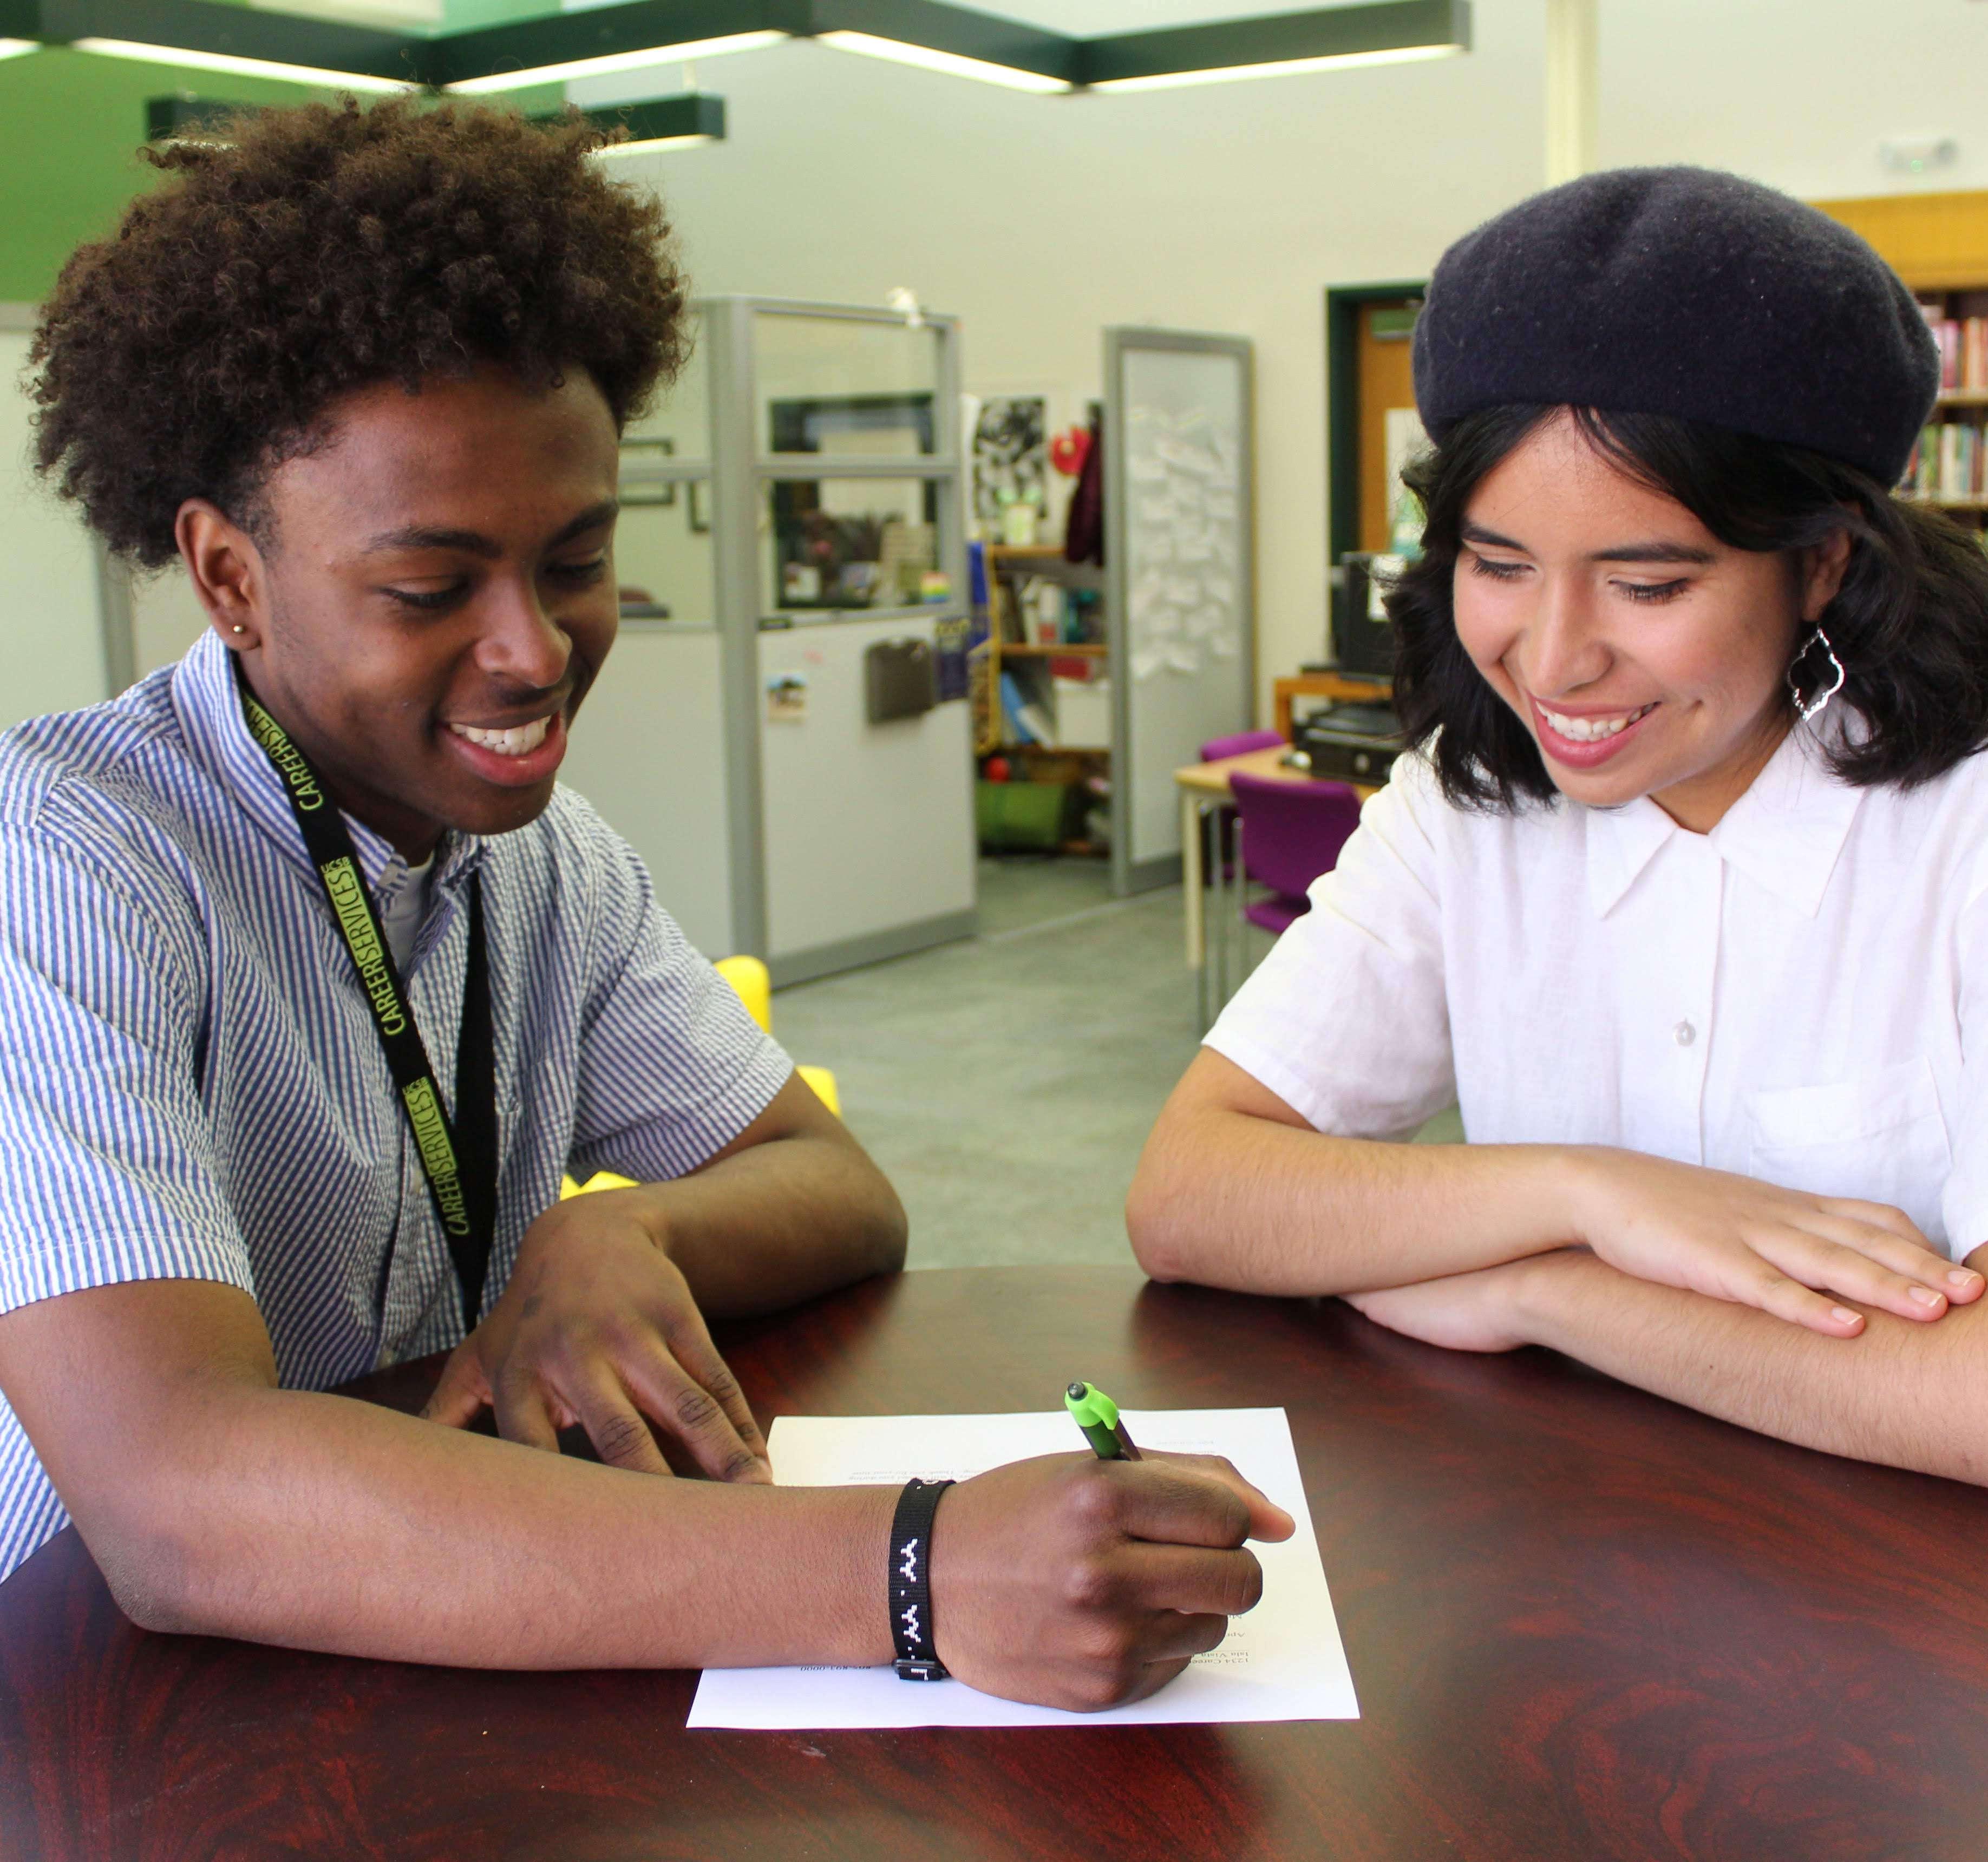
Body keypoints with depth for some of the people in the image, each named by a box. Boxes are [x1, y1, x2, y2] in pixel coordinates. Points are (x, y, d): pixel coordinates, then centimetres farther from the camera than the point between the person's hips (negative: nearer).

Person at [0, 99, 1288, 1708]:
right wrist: (906, 1574, -36)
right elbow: (175, 1502, -29)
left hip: (430, 1688, 6)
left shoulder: (552, 859, 4)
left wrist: (618, 1235, -17)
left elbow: (844, 1194, 5)